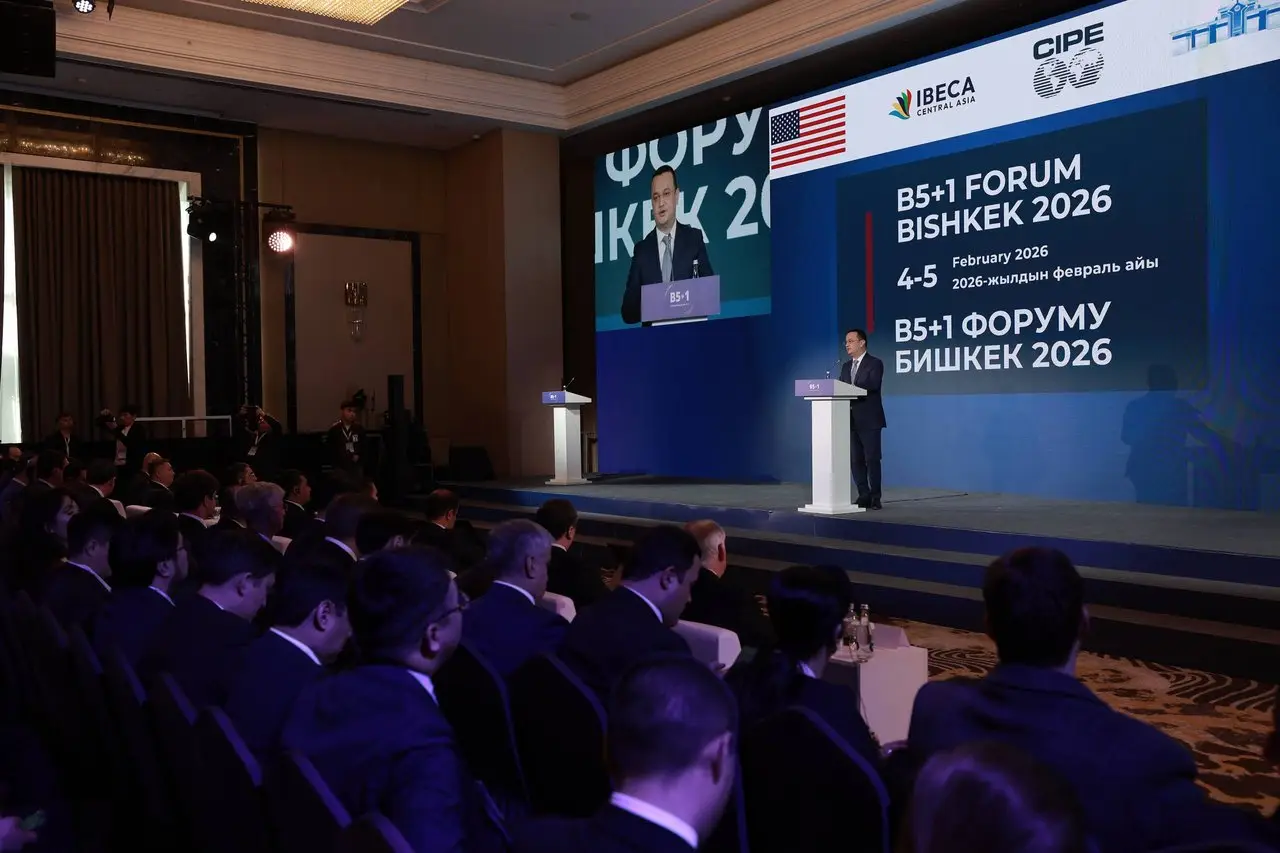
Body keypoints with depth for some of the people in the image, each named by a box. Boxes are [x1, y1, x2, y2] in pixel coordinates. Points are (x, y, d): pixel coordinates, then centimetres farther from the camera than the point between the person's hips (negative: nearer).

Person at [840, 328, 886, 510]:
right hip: (851, 419, 6)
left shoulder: (875, 363, -4)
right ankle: (863, 496, 12)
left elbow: (872, 385, -20)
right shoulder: (846, 366, 17)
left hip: (869, 420, -6)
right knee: (856, 460, 6)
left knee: (872, 459, -5)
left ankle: (875, 497, 1)